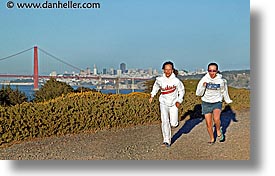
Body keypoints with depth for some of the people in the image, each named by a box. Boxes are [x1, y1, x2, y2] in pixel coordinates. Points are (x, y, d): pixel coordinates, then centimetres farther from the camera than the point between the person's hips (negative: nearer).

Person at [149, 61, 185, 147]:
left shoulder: (176, 80, -15)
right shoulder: (159, 79, -10)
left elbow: (181, 90, 2)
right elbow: (156, 86, 14)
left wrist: (179, 101, -5)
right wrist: (152, 96, 10)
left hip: (173, 103, -1)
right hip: (164, 103, 1)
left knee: (174, 124, -3)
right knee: (165, 121, -12)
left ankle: (175, 121, 34)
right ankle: (167, 140, -5)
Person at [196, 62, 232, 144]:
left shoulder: (221, 80, -10)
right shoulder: (204, 80, -12)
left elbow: (224, 91, 10)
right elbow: (198, 93, -9)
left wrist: (228, 100, 23)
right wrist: (203, 86, -25)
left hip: (217, 103, -1)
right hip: (206, 103, 1)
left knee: (216, 119, -27)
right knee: (208, 123, 5)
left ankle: (218, 130, 4)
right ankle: (212, 139, 28)